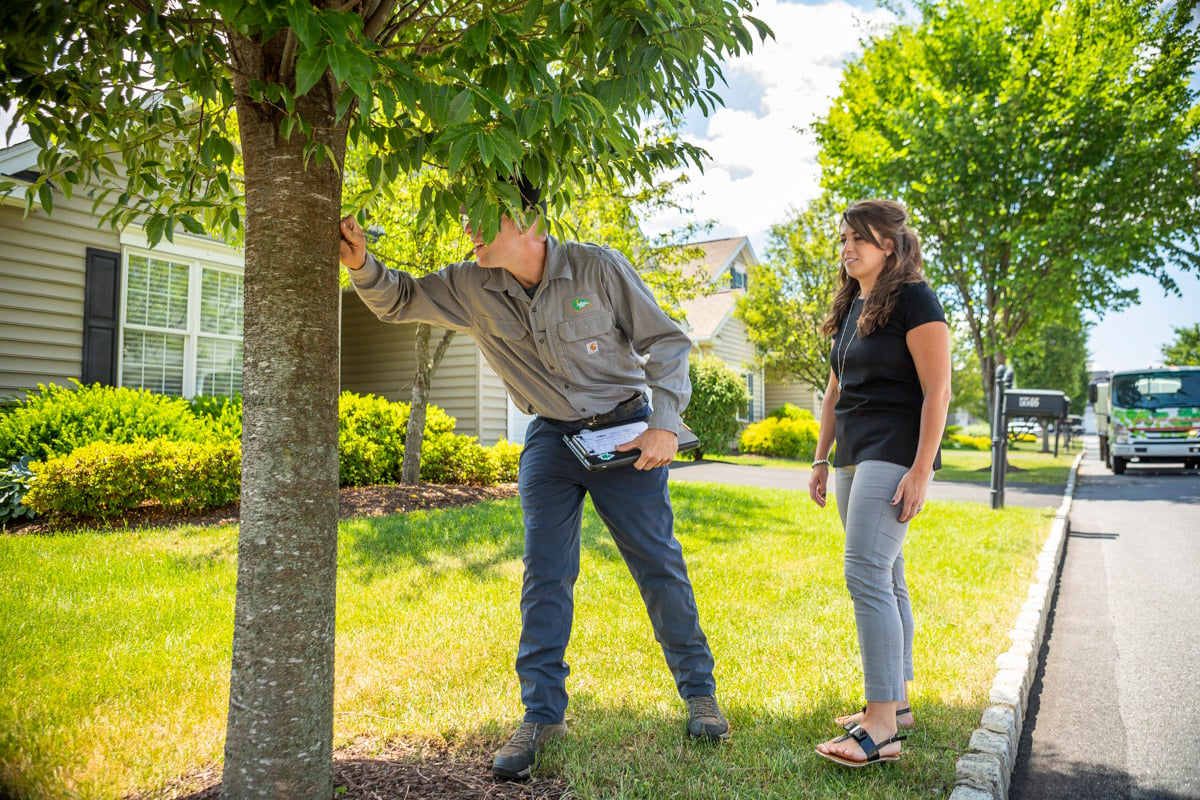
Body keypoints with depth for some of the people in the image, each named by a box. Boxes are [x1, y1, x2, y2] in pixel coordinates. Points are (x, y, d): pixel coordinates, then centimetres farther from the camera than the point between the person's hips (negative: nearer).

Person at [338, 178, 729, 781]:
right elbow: (399, 301, 6)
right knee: (545, 574, -1)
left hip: (624, 431, -2)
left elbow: (665, 343, -7)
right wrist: (362, 266, -16)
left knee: (659, 564, 2)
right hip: (550, 438, 3)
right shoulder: (472, 288, -5)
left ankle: (699, 693, 20)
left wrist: (665, 425, -15)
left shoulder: (599, 268, -14)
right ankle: (542, 714, 11)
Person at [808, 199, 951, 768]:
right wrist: (822, 460, 17)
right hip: (854, 456, 9)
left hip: (895, 453, -9)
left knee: (866, 573, -16)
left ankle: (882, 727, -12)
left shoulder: (913, 299, -8)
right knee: (886, 579, 12)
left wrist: (921, 470, -20)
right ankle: (897, 702, 21)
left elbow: (937, 390, -14)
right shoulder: (851, 306, 17)